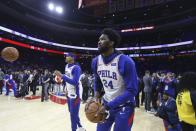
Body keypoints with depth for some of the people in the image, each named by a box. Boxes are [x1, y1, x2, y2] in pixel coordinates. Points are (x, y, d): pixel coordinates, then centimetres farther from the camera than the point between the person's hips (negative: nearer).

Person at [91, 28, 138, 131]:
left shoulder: (125, 62, -24)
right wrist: (97, 93, -5)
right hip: (106, 103, 6)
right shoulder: (95, 61, -4)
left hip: (124, 107, -5)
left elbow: (132, 91, -23)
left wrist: (108, 106, -25)